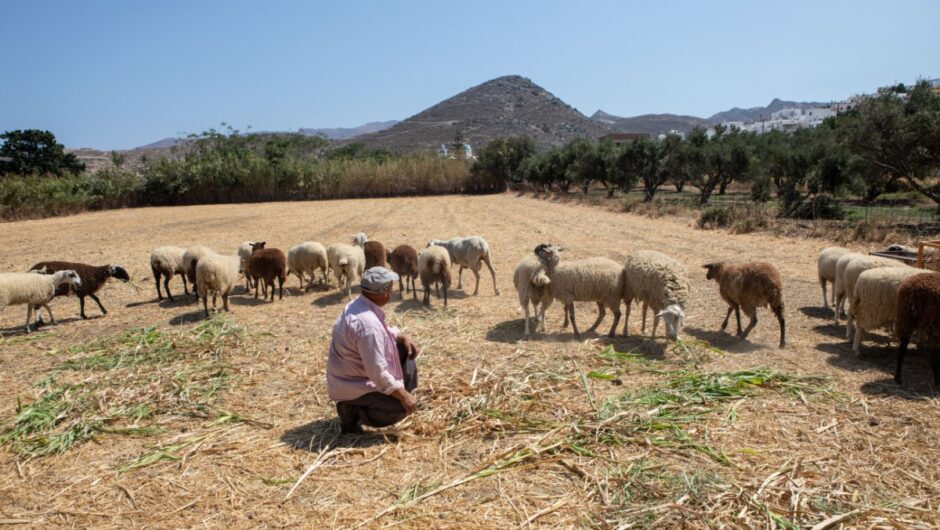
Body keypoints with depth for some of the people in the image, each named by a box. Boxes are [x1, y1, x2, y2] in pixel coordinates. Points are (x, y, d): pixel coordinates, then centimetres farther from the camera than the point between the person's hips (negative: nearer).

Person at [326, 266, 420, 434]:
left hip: (353, 372, 10)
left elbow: (382, 331, 17)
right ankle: (352, 410, -3)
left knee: (405, 350, 13)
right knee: (402, 406, -14)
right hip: (353, 386, -10)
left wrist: (402, 337, 1)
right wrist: (403, 395, -20)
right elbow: (378, 373, -31)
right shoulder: (367, 323, -34)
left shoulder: (357, 304, -4)